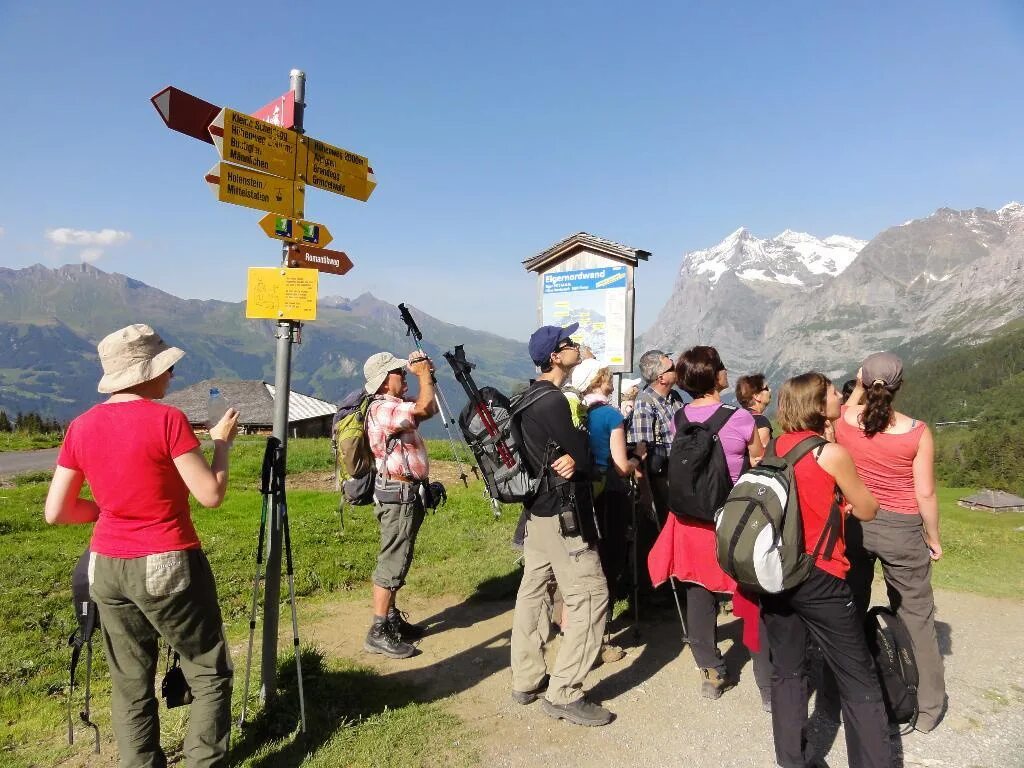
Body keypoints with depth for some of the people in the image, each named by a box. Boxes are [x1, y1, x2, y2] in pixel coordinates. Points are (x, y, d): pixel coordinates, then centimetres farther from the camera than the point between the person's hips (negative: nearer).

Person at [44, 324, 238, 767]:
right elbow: (211, 495, -14)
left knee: (130, 682, 16)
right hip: (168, 565, -6)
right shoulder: (166, 419, -15)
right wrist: (223, 442, 0)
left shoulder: (82, 427, 2)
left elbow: (55, 512, 4)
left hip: (106, 568, 6)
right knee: (209, 673, 10)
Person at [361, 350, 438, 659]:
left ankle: (392, 619, 28)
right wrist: (424, 373, -13)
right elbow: (425, 407, -29)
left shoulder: (394, 406, 14)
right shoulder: (383, 409, -19)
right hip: (399, 496, -10)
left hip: (405, 494, 10)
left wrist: (425, 376, 9)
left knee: (397, 562, 17)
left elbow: (426, 409, 22)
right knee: (391, 564, -5)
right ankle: (378, 633, 3)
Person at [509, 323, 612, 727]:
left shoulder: (529, 398, 11)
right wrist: (574, 458, 3)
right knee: (590, 595, -3)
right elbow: (582, 456, -16)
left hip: (537, 509, 10)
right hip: (563, 513, -10)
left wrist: (570, 458, -2)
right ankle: (563, 694, 2)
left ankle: (526, 681, 26)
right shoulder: (553, 401, -19)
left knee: (532, 592, 14)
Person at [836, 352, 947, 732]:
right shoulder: (917, 432, -16)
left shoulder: (844, 420, -10)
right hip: (901, 529, -2)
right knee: (917, 617, 14)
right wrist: (933, 538, 3)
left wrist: (859, 388, 19)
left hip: (854, 524, 3)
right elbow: (925, 493, -9)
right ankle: (926, 707, 26)